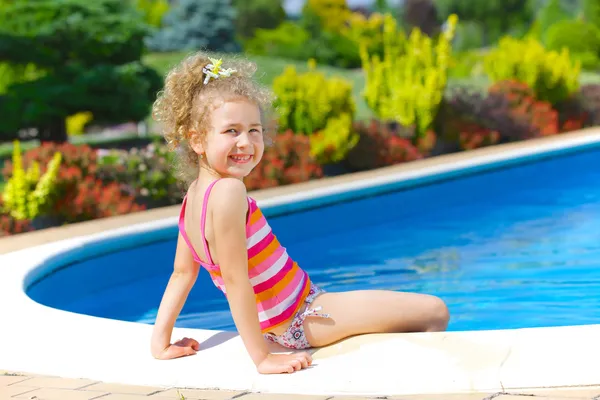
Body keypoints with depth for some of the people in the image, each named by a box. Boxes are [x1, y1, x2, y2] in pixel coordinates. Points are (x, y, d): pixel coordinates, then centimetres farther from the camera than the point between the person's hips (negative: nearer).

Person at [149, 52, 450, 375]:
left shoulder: (194, 194, 1)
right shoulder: (228, 191, -26)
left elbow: (182, 273, 6)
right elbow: (234, 278, -27)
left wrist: (162, 343, 13)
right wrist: (262, 357, -23)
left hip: (276, 326, 10)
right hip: (301, 319, -10)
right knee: (435, 312, -3)